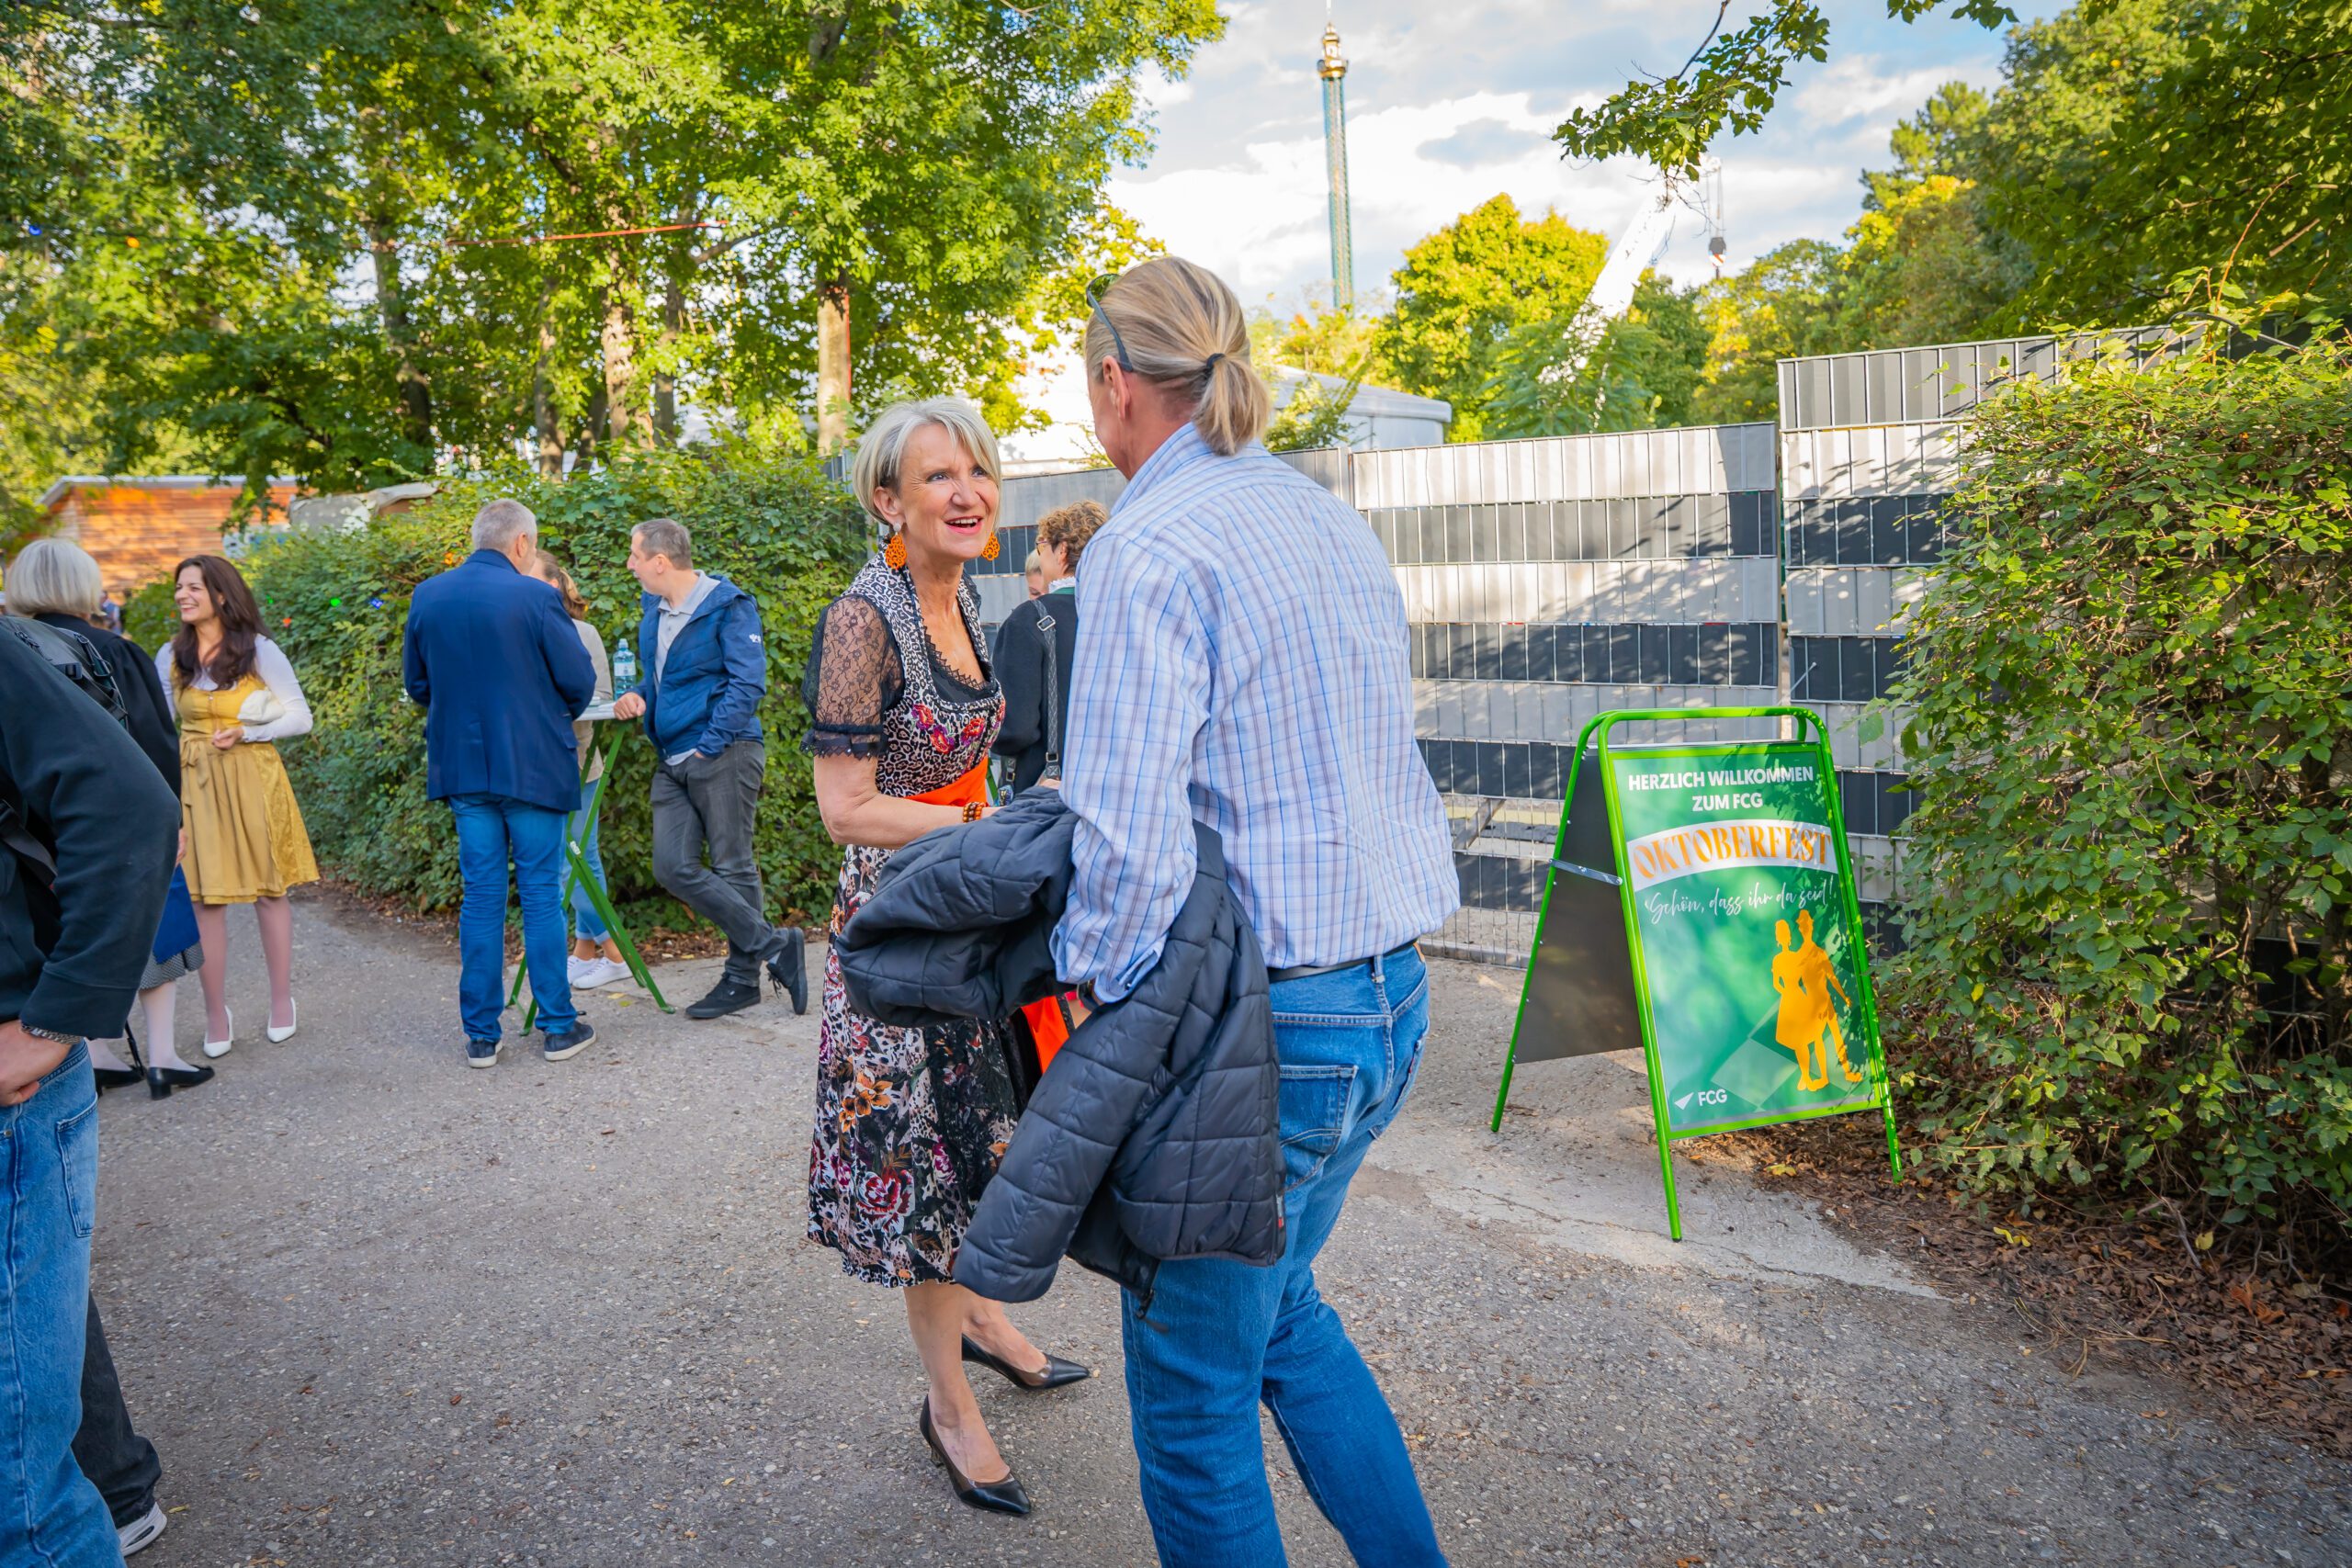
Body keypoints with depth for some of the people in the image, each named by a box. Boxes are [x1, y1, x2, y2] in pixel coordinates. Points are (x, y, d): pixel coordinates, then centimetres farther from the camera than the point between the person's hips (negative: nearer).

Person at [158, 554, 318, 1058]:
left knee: (268, 891, 4)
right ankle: (216, 1014, 10)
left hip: (252, 779, -2)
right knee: (205, 898, 1)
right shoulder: (171, 657, 6)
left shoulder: (260, 652, -3)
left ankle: (282, 1001, 18)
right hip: (195, 783, 2)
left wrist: (245, 732, -14)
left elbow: (300, 718, -1)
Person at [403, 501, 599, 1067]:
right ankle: (558, 1026, 11)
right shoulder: (534, 598, -13)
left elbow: (417, 684, 11)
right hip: (533, 766, -4)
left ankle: (481, 1034, 14)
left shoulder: (426, 596, 3)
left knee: (481, 895, 10)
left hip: (462, 765, 4)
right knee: (541, 893, 5)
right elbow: (579, 682, -8)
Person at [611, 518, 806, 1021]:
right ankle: (773, 945, 6)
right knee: (673, 868, -1)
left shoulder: (727, 607, -8)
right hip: (672, 762, 8)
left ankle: (743, 977, 11)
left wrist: (711, 744, -17)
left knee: (733, 868, -2)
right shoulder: (655, 611, 16)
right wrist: (639, 696, 6)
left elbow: (748, 683, -14)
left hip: (722, 757, -8)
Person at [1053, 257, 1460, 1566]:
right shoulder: (1338, 522, 9)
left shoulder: (1151, 546, -17)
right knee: (1280, 1303, 29)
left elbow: (1128, 841, -24)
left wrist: (1090, 997, -10)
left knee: (1196, 1388, 11)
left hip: (1261, 1021, -9)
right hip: (1395, 995, 9)